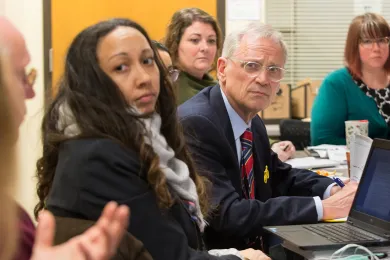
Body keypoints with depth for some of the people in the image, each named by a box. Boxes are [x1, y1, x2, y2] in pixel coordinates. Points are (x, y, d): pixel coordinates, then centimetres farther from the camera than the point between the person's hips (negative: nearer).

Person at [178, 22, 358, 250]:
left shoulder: (252, 122, 5)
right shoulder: (195, 124, -19)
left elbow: (280, 176, 19)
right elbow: (226, 214, -26)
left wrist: (333, 191, 0)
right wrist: (322, 208, -23)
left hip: (254, 248, 8)